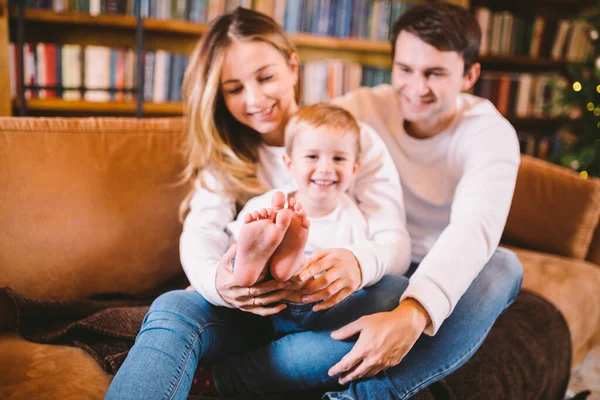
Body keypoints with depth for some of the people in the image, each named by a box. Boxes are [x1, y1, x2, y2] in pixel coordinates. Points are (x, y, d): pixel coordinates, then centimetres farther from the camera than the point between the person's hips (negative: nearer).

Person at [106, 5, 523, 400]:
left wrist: (358, 265, -35)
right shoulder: (226, 153, 7)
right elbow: (200, 232, -10)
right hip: (259, 310, 1)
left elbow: (395, 244, -10)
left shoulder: (354, 137, -1)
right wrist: (216, 281, -35)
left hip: (338, 307, 0)